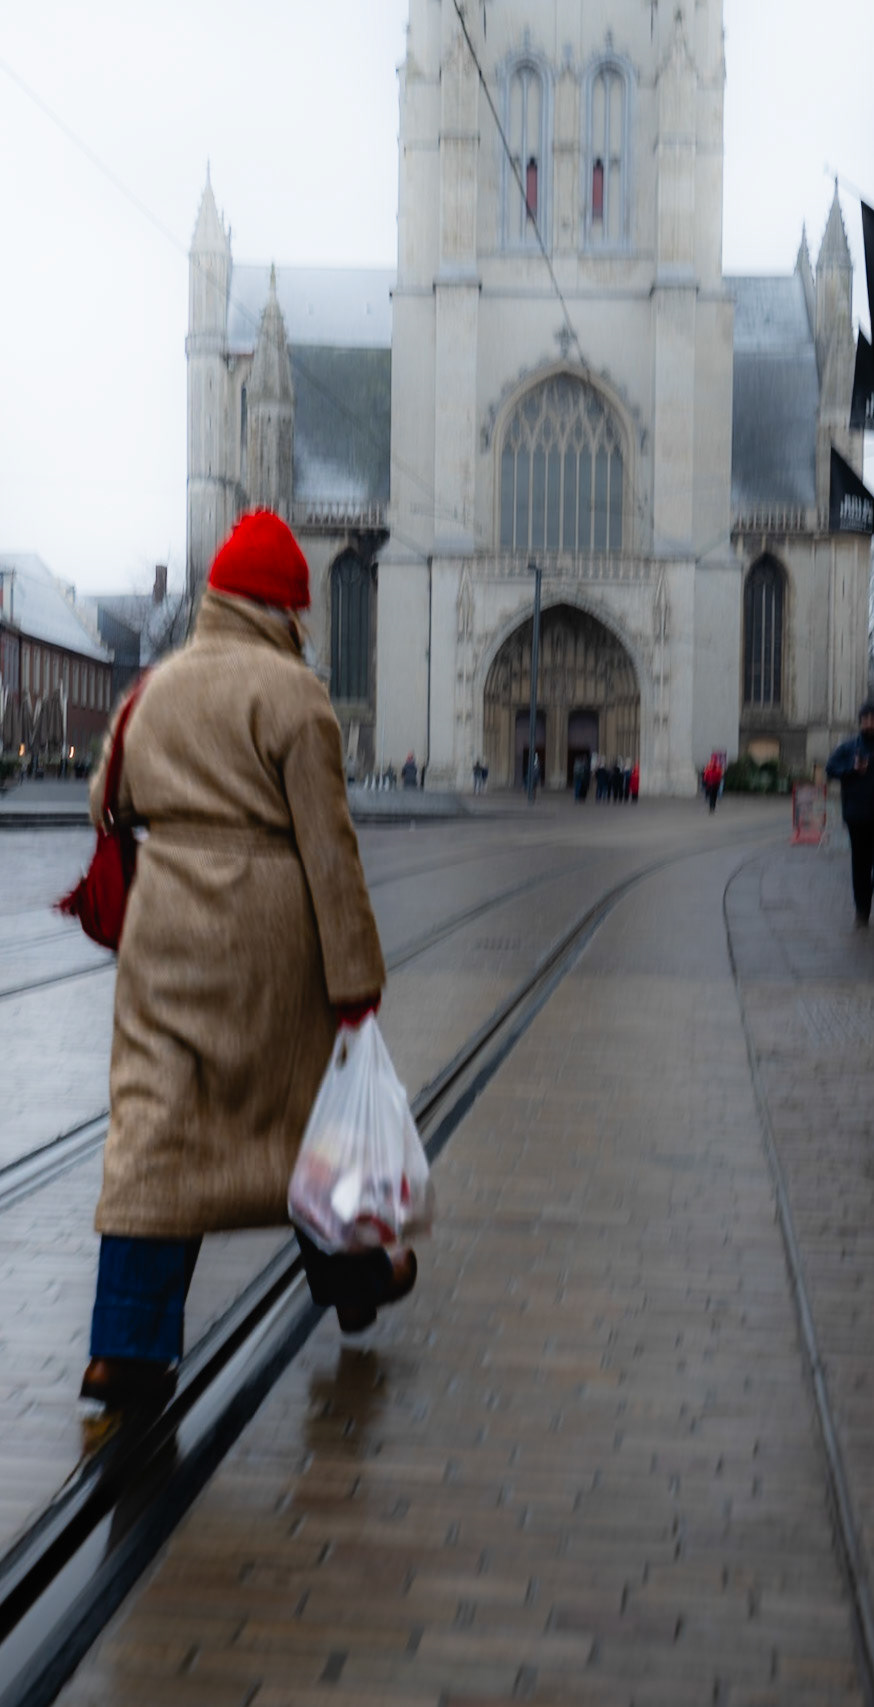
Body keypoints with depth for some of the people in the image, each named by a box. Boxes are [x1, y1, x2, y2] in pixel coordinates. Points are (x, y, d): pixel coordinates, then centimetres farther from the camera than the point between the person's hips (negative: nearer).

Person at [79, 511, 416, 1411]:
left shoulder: (157, 685, 9)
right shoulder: (291, 692, -10)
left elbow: (113, 804, 16)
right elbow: (327, 845, -12)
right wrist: (355, 975, -10)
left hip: (165, 921, 4)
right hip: (267, 921, -4)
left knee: (153, 1114, 2)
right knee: (304, 1097, 15)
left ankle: (126, 1346, -1)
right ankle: (351, 1273, 35)